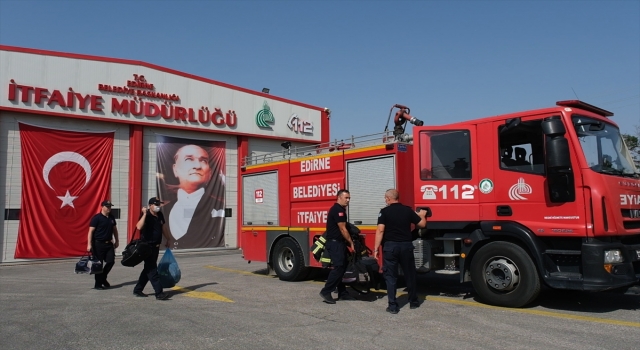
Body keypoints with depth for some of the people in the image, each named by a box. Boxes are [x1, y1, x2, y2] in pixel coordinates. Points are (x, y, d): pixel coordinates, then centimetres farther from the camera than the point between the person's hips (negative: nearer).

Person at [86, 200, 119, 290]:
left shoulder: (111, 217, 10)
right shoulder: (96, 218, -9)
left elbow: (114, 229, 21)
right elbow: (91, 231, -12)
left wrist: (116, 241, 21)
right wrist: (89, 244, -18)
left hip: (109, 243, 6)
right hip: (98, 244, -6)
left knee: (111, 261, 1)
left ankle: (103, 278, 24)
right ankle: (98, 284, 11)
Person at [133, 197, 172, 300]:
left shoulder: (160, 215, 9)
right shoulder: (146, 216, -15)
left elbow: (163, 227, 23)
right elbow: (139, 227, -34)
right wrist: (144, 214, -33)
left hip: (156, 246, 9)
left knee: (148, 269, 16)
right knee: (152, 270, -8)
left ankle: (138, 290, 29)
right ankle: (159, 293, -9)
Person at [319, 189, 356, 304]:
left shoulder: (340, 209, 18)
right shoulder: (338, 209, -15)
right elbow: (342, 229, -17)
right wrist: (351, 243, -11)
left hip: (338, 243, 11)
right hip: (335, 243, -11)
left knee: (342, 267, 11)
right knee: (338, 267, -14)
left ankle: (342, 293, 16)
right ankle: (326, 292, -11)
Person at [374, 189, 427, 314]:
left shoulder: (384, 211, -6)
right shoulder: (408, 210, 4)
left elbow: (380, 230, -13)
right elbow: (422, 224, 11)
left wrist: (376, 248, -10)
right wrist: (422, 215, 32)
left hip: (390, 246, -3)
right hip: (406, 245, 3)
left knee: (390, 276, 4)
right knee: (410, 274, 16)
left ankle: (393, 306, 2)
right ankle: (413, 301, 28)